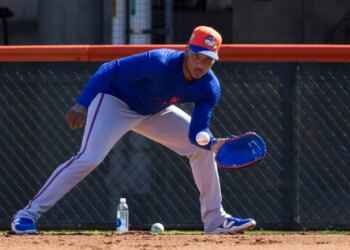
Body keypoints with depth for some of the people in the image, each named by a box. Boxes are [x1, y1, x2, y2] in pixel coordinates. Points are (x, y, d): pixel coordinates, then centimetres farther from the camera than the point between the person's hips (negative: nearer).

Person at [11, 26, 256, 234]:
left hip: (155, 112, 7)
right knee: (89, 158, -25)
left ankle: (215, 219, 12)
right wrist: (82, 104, -35)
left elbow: (197, 131, -18)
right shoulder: (160, 63, -34)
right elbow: (110, 69, -30)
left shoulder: (210, 88, -16)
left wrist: (212, 143, -41)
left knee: (202, 148, 0)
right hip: (115, 103, -7)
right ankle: (28, 214, -21)